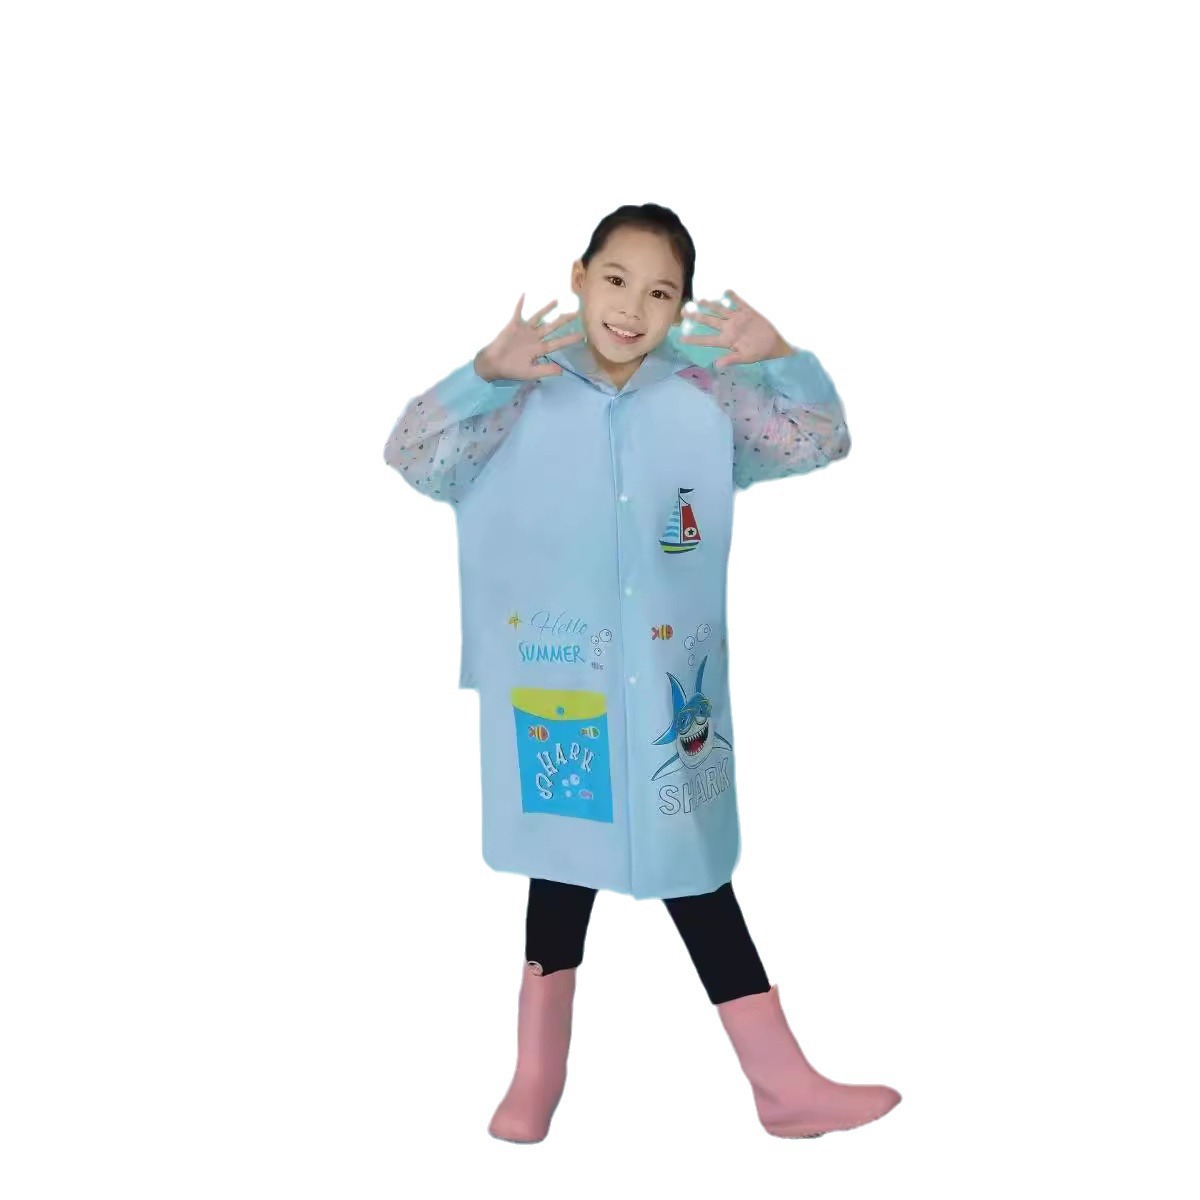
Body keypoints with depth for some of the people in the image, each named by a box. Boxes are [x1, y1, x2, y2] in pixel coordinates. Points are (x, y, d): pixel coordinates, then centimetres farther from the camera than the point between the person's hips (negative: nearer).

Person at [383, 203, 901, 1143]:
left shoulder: (706, 399, 0)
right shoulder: (526, 396, -6)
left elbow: (821, 440, 1)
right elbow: (411, 457, -15)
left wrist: (782, 358, -18)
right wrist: (486, 375, -30)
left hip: (671, 687, 2)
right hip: (559, 680, -1)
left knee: (696, 874, 10)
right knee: (564, 869, 12)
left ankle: (783, 1081, 21)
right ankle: (538, 1073, 31)